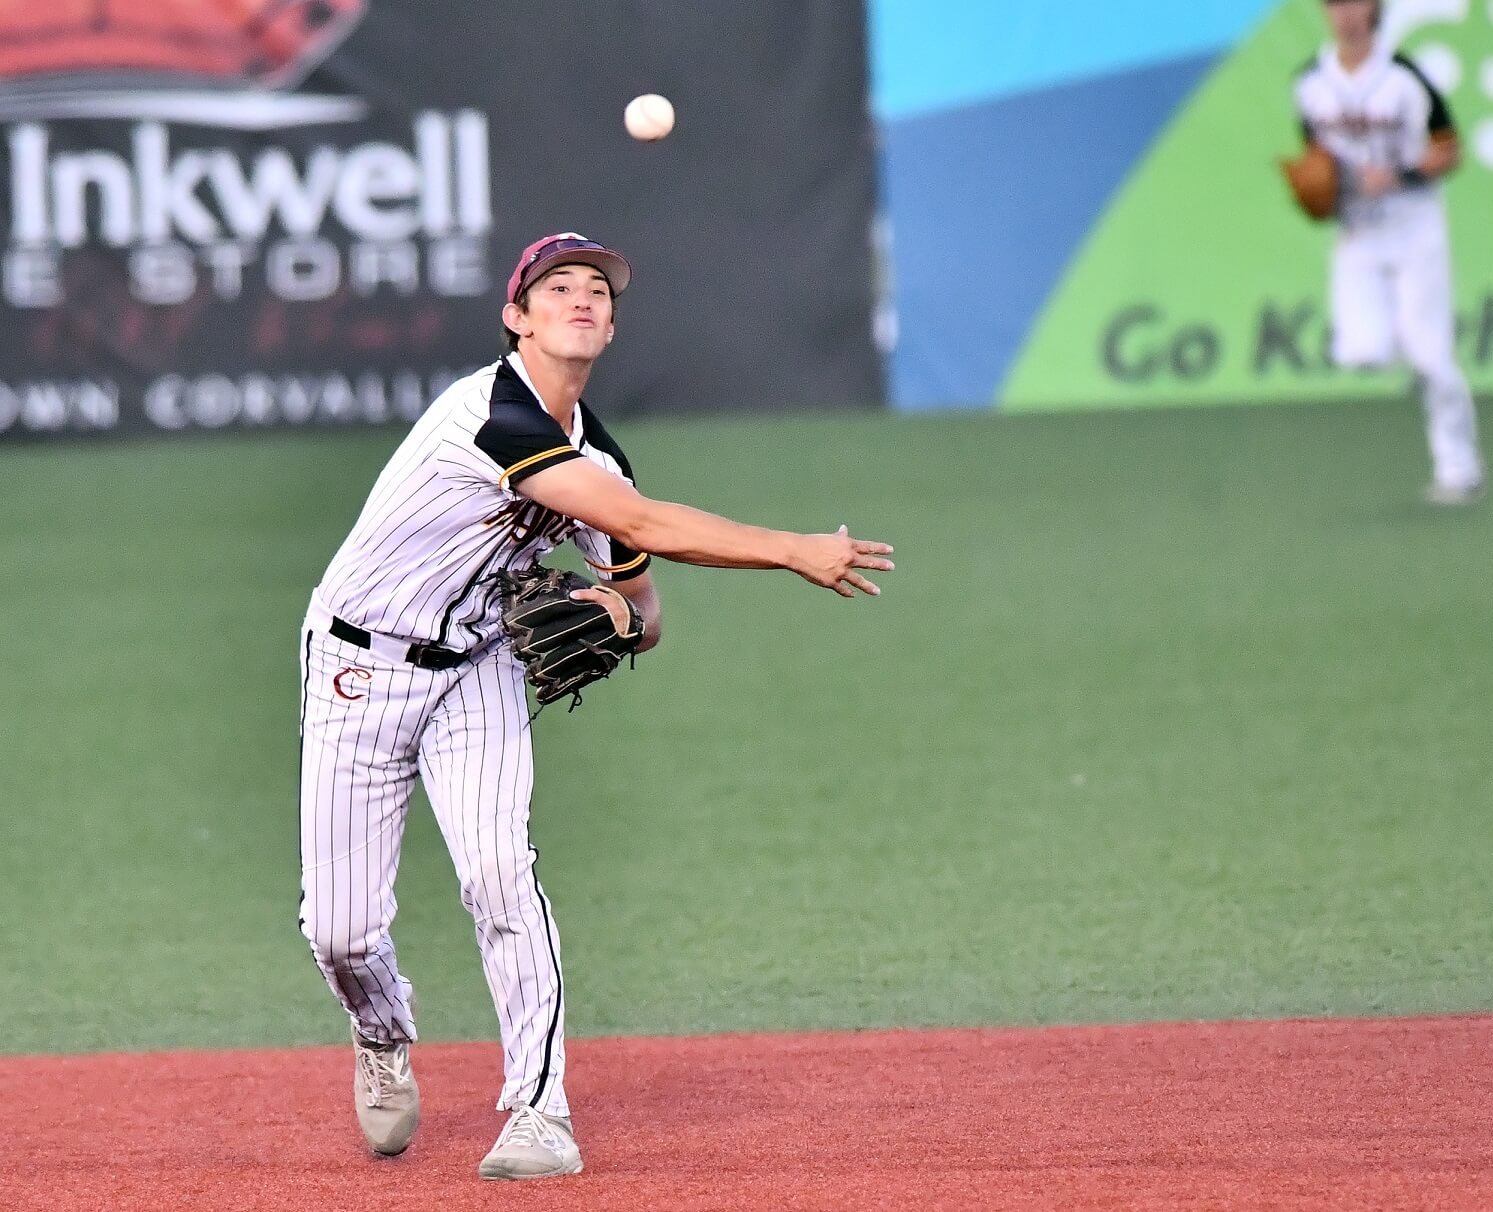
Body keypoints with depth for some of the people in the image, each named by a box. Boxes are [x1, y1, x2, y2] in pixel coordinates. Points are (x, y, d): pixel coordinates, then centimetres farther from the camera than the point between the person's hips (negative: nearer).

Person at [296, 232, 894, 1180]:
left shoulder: (595, 457, 2)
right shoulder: (493, 414, -24)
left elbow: (644, 612, 12)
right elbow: (641, 524, -30)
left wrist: (617, 612, -14)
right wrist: (794, 553, -30)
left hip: (477, 672, 5)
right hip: (360, 671, -5)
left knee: (499, 868, -20)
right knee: (341, 929, -5)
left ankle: (540, 1115, -18)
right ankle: (385, 1040, 30)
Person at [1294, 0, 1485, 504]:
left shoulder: (1405, 78, -12)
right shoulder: (1311, 84, 2)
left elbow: (1448, 152, -6)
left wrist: (1398, 176, -21)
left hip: (1414, 222, -4)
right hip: (1356, 234, 4)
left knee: (1430, 354, -8)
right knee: (1362, 351, -10)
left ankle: (1458, 467, 5)